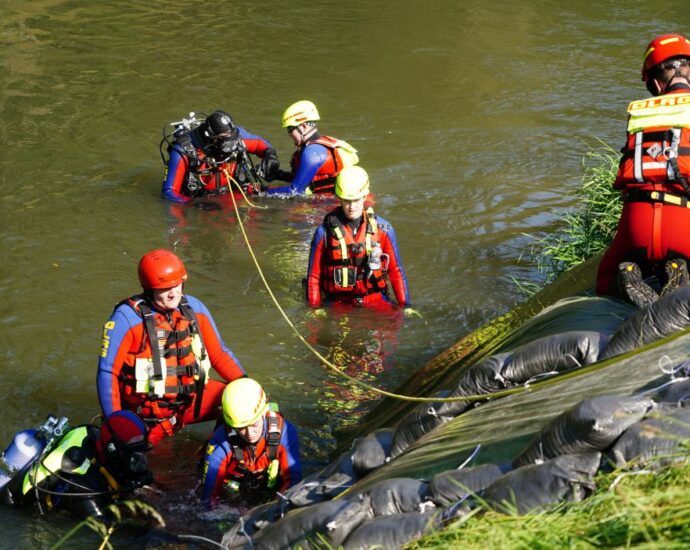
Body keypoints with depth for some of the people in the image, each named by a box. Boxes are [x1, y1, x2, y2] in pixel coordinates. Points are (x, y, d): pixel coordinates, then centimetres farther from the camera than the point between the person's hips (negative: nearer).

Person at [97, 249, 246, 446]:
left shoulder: (194, 308, -1)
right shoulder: (127, 318, -16)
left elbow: (219, 354, 6)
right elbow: (108, 372, -13)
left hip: (191, 399, 4)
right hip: (148, 412, -4)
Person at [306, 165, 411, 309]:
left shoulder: (382, 229, 4)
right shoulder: (325, 232, -1)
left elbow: (395, 271, 11)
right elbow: (313, 276, 6)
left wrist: (405, 306, 6)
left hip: (375, 299, 0)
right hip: (339, 303, 0)